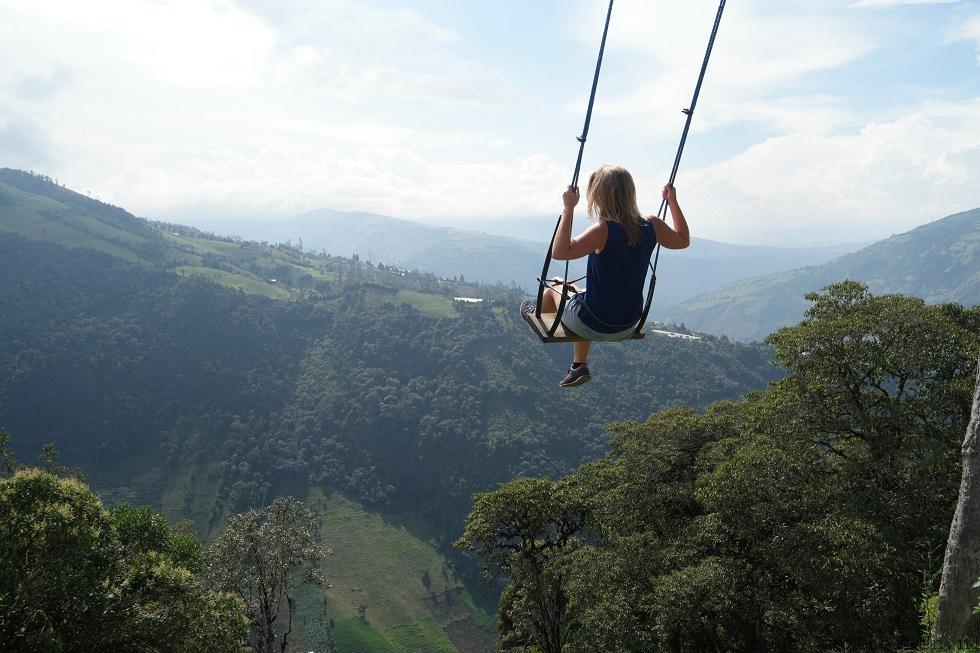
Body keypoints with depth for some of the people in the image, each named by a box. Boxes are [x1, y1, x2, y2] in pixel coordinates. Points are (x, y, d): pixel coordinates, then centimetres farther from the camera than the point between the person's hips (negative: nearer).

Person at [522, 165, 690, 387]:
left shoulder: (603, 230, -26)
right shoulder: (651, 226, -9)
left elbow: (560, 252, -36)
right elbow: (683, 240, 11)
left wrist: (568, 209, -31)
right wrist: (673, 202, 15)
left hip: (592, 326, -6)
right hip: (627, 328, 6)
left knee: (554, 288, 24)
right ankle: (580, 366, 40)